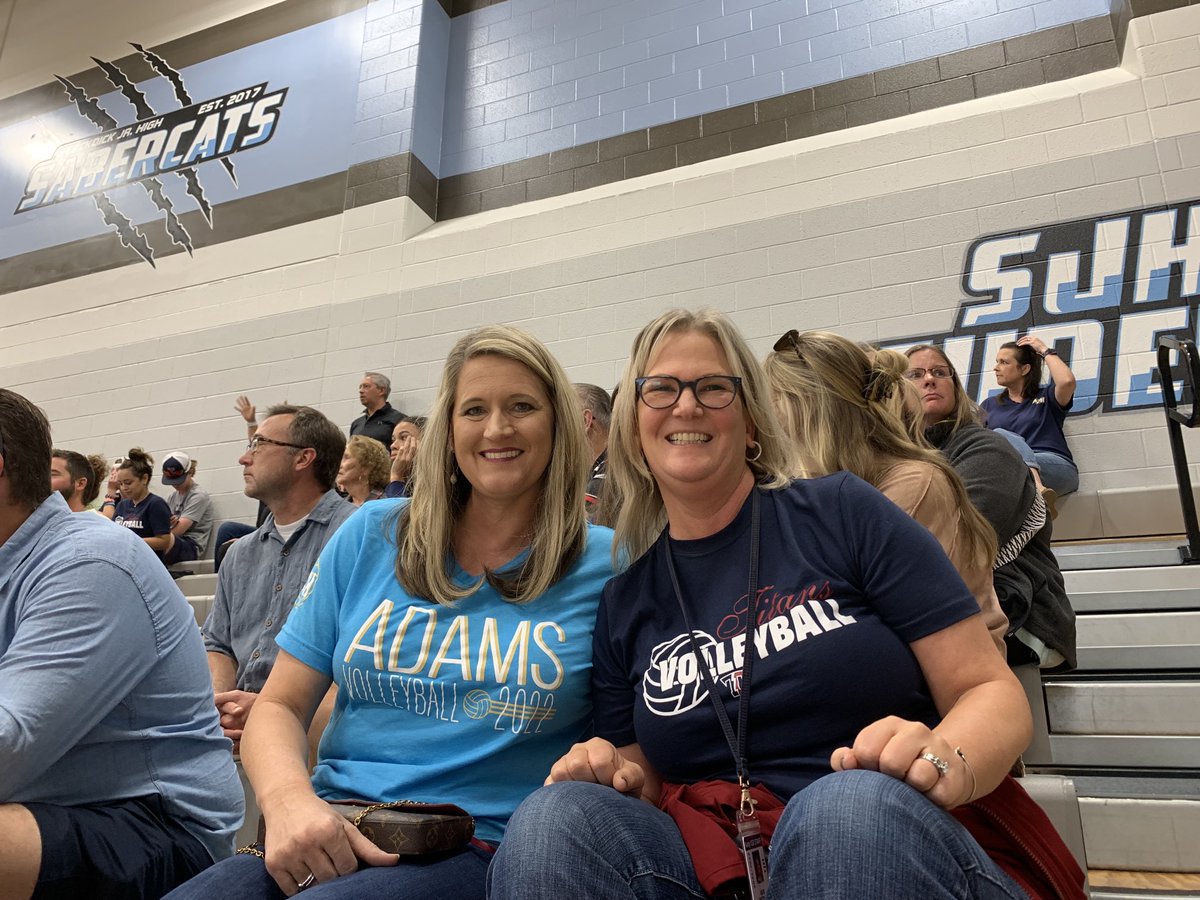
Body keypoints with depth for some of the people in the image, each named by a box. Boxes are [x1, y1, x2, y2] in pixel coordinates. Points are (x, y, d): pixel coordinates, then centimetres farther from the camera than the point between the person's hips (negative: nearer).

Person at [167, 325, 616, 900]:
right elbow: (279, 706, 7)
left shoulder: (605, 564, 0)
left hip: (482, 848, -2)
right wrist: (288, 797, -14)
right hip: (326, 835, 2)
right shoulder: (371, 535, 7)